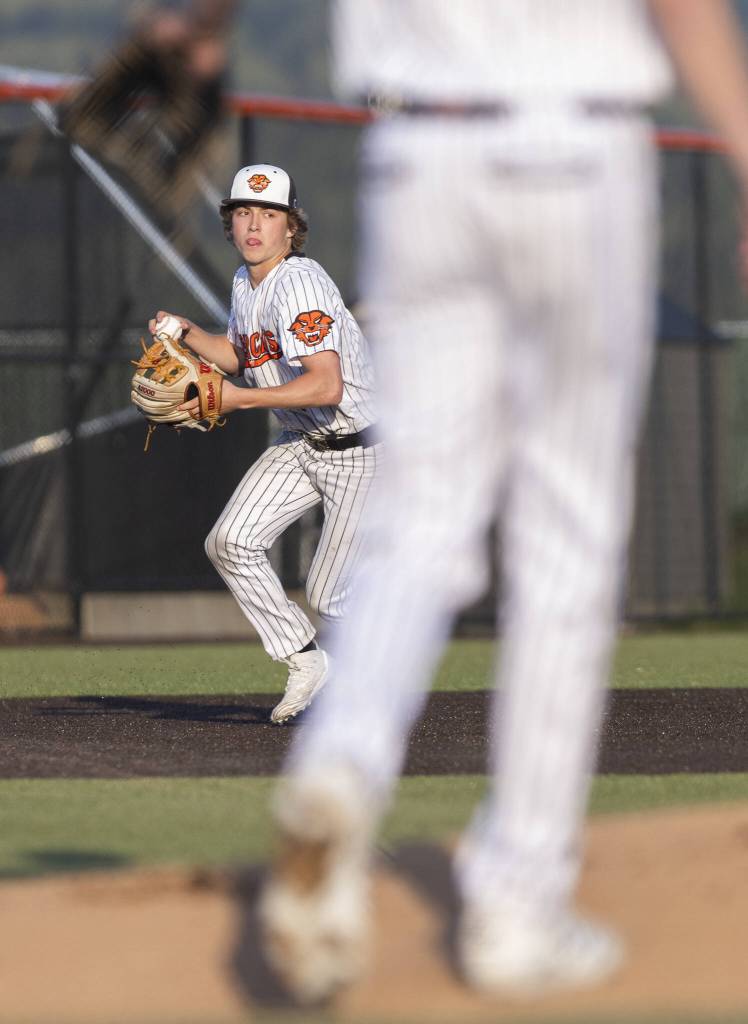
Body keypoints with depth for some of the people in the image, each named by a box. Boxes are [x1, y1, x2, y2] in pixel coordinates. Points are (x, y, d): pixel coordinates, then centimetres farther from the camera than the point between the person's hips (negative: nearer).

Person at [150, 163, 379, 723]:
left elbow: (327, 385, -34)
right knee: (230, 542, -8)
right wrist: (187, 333, 5)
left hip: (360, 450, -8)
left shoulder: (298, 284, -24)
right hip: (300, 443, 8)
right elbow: (240, 354, 24)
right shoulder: (245, 282, 5)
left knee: (327, 597, -6)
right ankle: (305, 660, 7)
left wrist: (240, 399, -31)